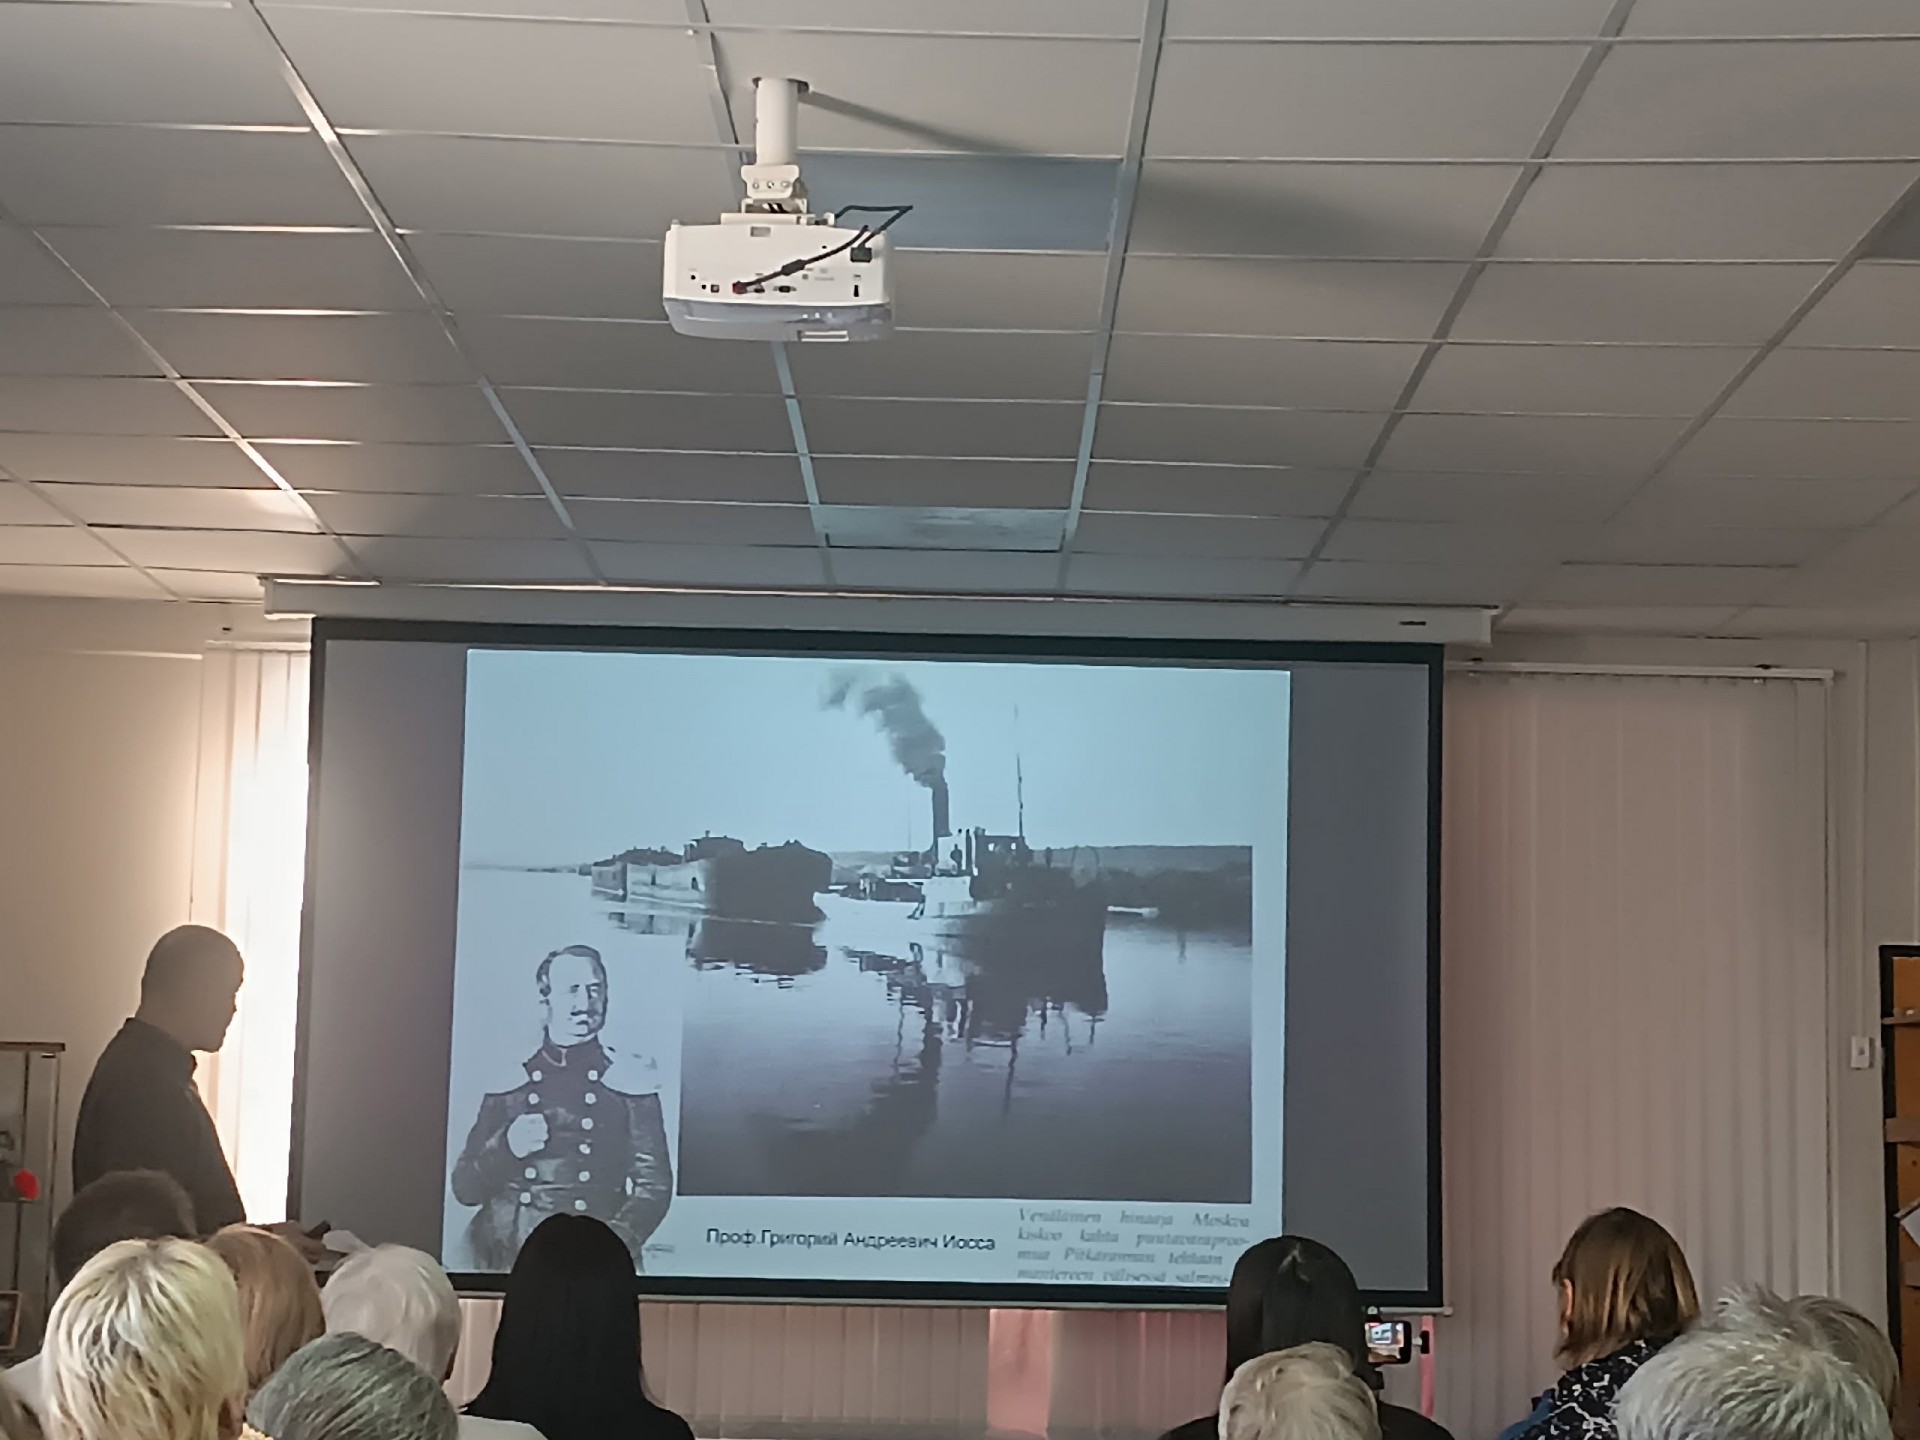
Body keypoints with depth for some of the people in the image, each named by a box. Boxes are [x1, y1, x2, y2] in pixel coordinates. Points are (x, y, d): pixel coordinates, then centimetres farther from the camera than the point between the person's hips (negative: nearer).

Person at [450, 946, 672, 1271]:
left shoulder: (630, 1084, 9)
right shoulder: (508, 1081, 12)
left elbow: (654, 1187, 5)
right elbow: (464, 1189, 12)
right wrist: (506, 1148, -6)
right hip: (505, 1262, 1)